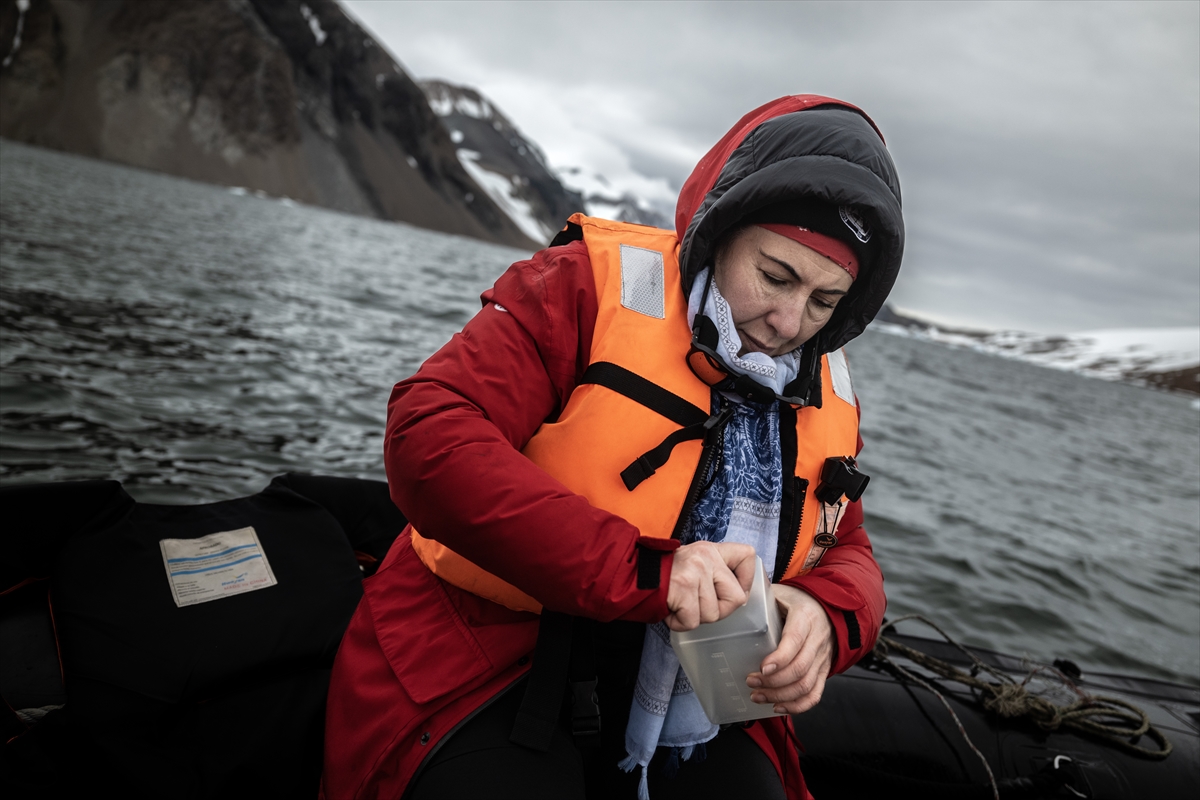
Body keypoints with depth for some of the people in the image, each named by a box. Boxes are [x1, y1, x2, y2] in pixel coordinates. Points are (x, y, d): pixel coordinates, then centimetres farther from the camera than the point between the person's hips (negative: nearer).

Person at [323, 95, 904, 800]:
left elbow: (850, 553, 12)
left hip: (688, 705, 5)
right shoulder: (595, 285, -12)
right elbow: (428, 438, -23)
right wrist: (641, 567, -30)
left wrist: (827, 616, -14)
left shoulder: (826, 394, 6)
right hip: (494, 666, -4)